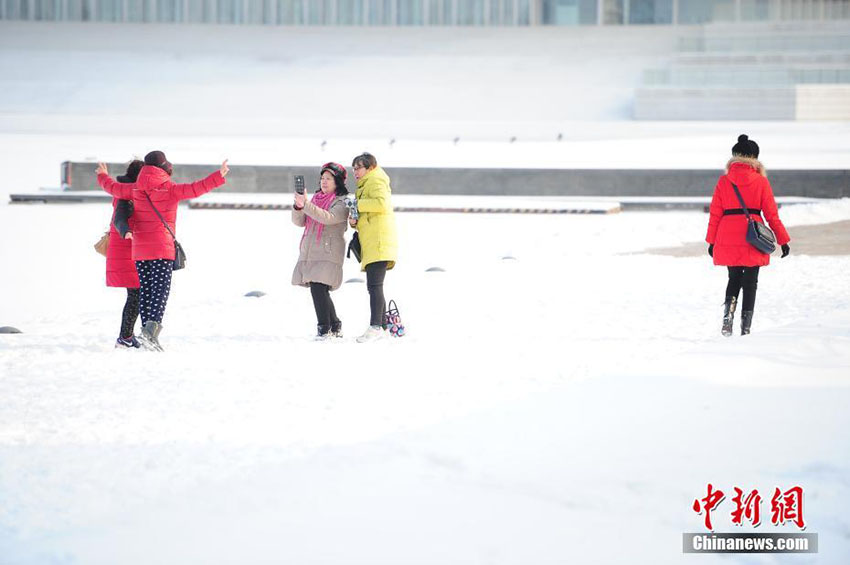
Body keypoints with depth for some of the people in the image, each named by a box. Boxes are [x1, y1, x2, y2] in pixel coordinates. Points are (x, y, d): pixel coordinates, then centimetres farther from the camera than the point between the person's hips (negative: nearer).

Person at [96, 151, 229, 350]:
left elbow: (112, 187, 21)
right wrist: (218, 177, -21)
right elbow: (195, 189, -20)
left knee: (145, 291, 10)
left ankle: (148, 332, 8)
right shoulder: (170, 189, -8)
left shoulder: (136, 189, 7)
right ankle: (151, 330, -26)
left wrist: (103, 176, 41)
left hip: (139, 250, 5)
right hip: (162, 249, -5)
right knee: (160, 290, -9)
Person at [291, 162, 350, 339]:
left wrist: (306, 204, -29)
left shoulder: (342, 202, -3)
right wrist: (298, 206, -9)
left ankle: (325, 328, -10)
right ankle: (335, 327, 21)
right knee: (320, 291, 8)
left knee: (318, 287, -18)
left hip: (328, 254, -7)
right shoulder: (316, 199, 18)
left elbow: (328, 218, -22)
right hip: (309, 252, 7)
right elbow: (299, 222, 12)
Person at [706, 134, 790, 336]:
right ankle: (746, 327, 4)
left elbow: (715, 214, 4)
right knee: (750, 283, 8)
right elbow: (771, 214, 0)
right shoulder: (761, 182, -2)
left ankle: (728, 317, -3)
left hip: (728, 239, 2)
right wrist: (783, 240, 8)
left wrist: (711, 242, 12)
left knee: (734, 279, 18)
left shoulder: (723, 182, 2)